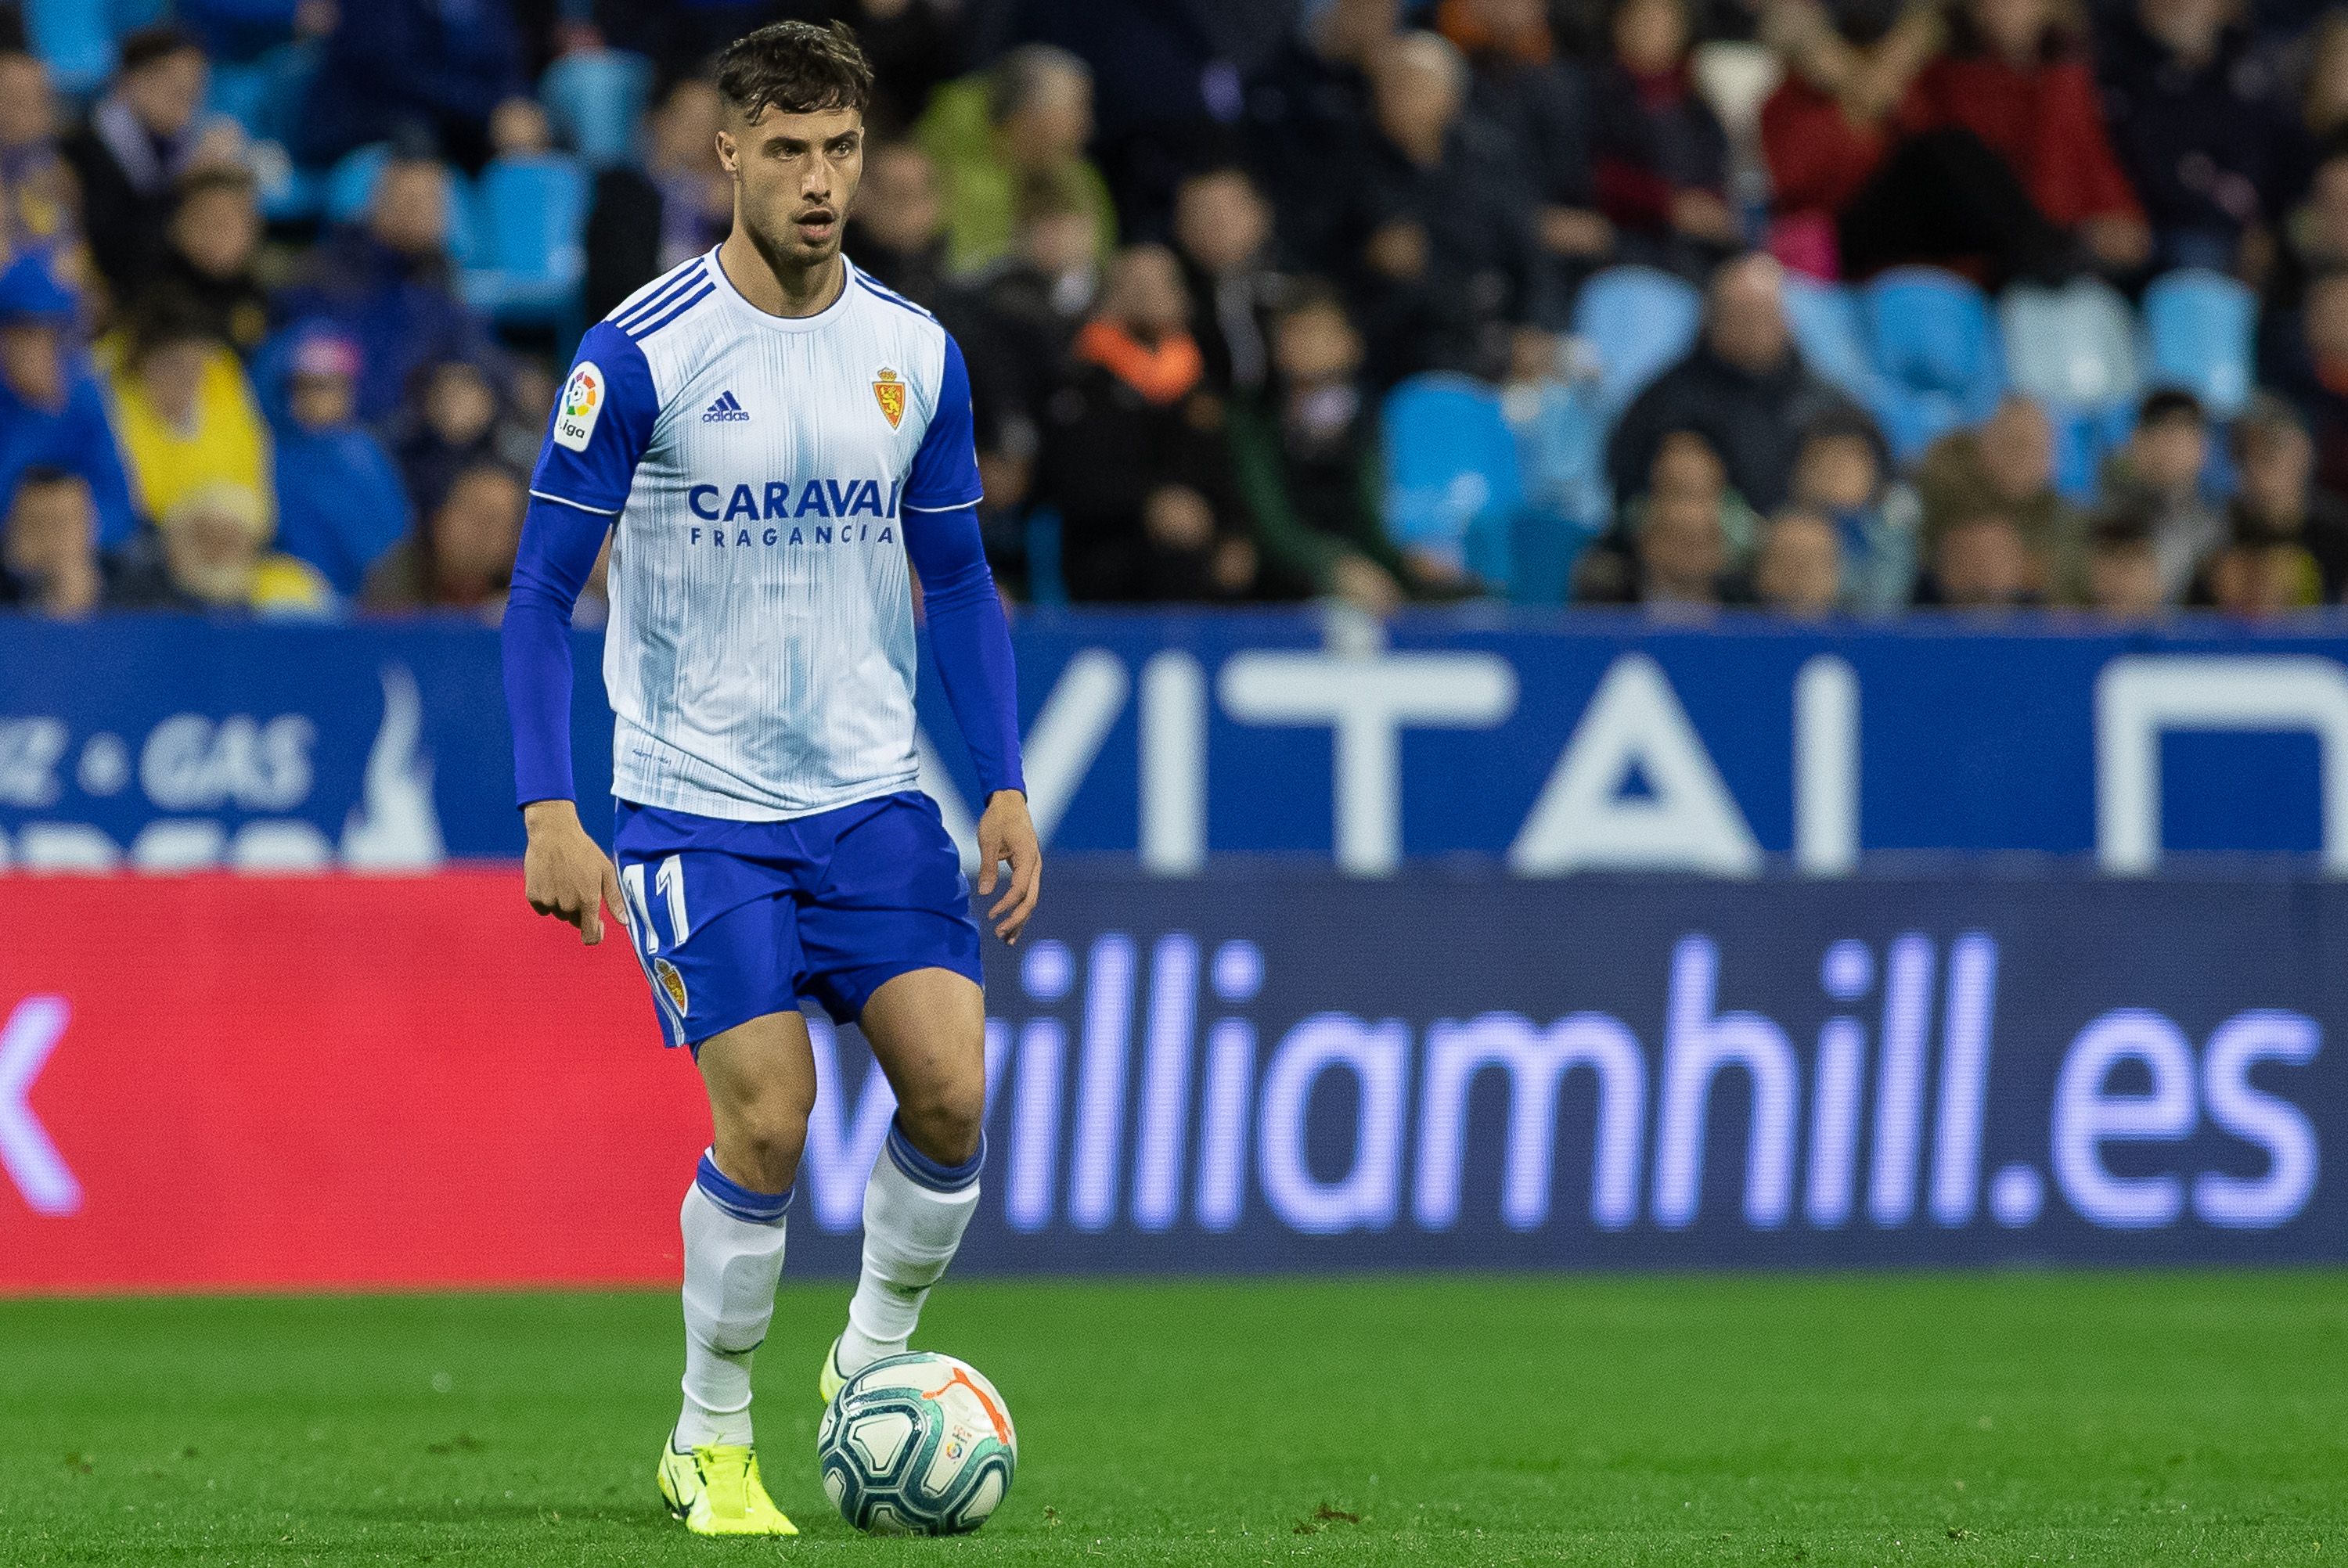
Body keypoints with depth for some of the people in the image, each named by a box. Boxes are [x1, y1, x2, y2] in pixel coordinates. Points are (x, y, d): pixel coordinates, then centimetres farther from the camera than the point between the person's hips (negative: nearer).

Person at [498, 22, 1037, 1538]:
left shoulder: (917, 354, 4)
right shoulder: (639, 353, -9)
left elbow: (958, 580, 14)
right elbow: (544, 590, -6)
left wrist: (1007, 786, 5)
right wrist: (549, 810, -13)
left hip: (873, 794, 4)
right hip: (698, 803, -4)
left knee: (953, 1088, -10)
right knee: (767, 1122, -13)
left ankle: (873, 1362, 16)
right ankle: (712, 1441, 8)